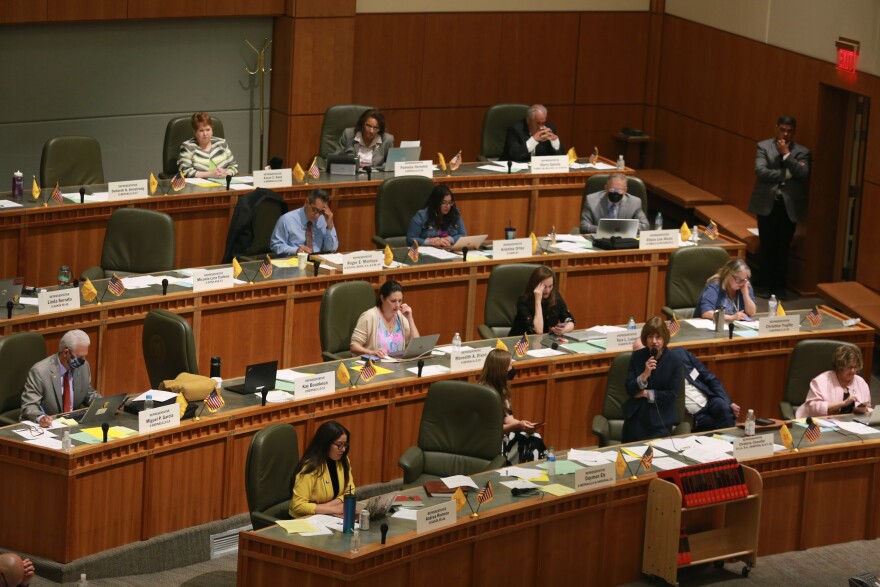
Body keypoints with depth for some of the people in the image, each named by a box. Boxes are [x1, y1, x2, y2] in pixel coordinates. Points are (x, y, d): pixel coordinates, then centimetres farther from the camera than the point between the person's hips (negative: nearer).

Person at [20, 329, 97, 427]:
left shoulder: (84, 366, 2)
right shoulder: (39, 371, -15)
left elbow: (89, 395, 17)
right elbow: (29, 406, -16)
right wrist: (40, 417, -36)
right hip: (46, 426, -5)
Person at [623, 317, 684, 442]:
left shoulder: (675, 359, -6)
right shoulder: (637, 356, 1)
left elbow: (672, 394, -7)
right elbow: (629, 390, -3)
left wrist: (646, 393, -8)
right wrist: (645, 374, -19)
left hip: (661, 417, -2)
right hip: (637, 414, 2)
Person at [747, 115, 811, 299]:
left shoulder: (802, 152, 5)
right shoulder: (764, 146, 2)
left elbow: (803, 174, -12)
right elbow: (761, 172, -11)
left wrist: (786, 154, -13)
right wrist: (786, 174, -12)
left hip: (789, 205, 0)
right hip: (767, 203, 0)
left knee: (783, 248, 4)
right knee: (767, 247, 4)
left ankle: (780, 286, 14)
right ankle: (767, 285, 15)